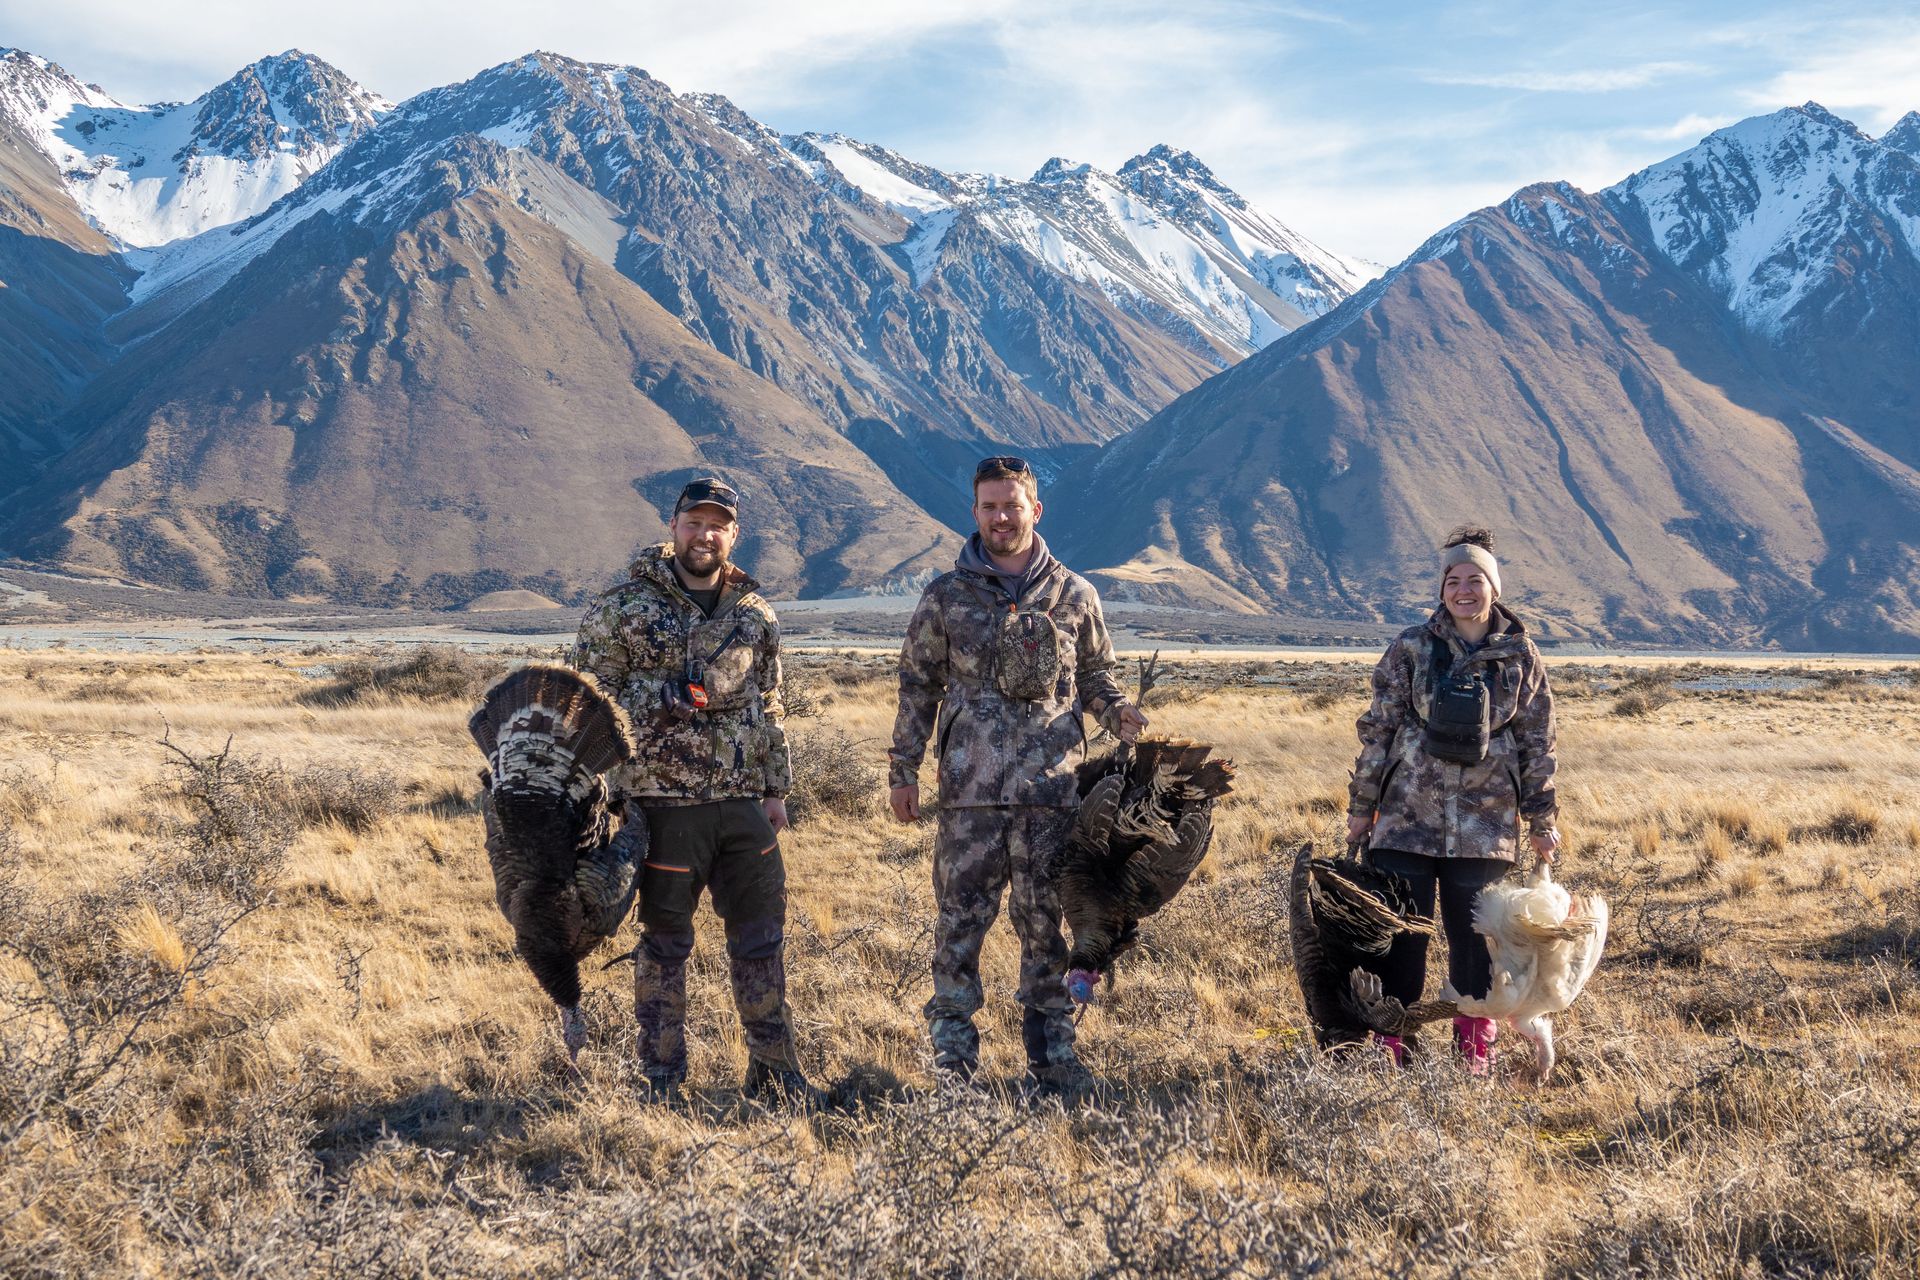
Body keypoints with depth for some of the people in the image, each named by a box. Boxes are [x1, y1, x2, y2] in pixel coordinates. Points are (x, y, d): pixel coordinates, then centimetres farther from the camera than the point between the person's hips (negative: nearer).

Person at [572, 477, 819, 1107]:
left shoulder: (754, 615, 11)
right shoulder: (622, 609, -2)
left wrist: (777, 788, 14)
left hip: (744, 805, 4)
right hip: (663, 803, -4)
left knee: (762, 938, 8)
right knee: (666, 944, 4)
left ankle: (774, 1070, 20)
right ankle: (662, 1083, 14)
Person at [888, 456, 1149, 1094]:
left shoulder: (1074, 595, 8)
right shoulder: (946, 596, 5)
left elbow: (1094, 674, 19)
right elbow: (918, 687, 10)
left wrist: (1117, 711, -3)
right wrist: (903, 770, 5)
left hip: (1051, 788, 1)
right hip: (970, 791, -1)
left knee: (1047, 924, 7)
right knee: (961, 921, 1)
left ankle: (1051, 1052, 16)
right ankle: (952, 1053, 11)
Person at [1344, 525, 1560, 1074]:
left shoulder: (1521, 656, 3)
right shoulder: (1412, 647, 0)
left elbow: (1537, 743, 7)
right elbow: (1378, 728, 3)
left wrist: (1541, 822, 7)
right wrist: (1362, 807, 3)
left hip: (1484, 824, 1)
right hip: (1408, 816, 0)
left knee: (1473, 933, 7)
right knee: (1401, 928, 1)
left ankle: (1475, 1045, 20)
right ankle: (1391, 1043, 11)